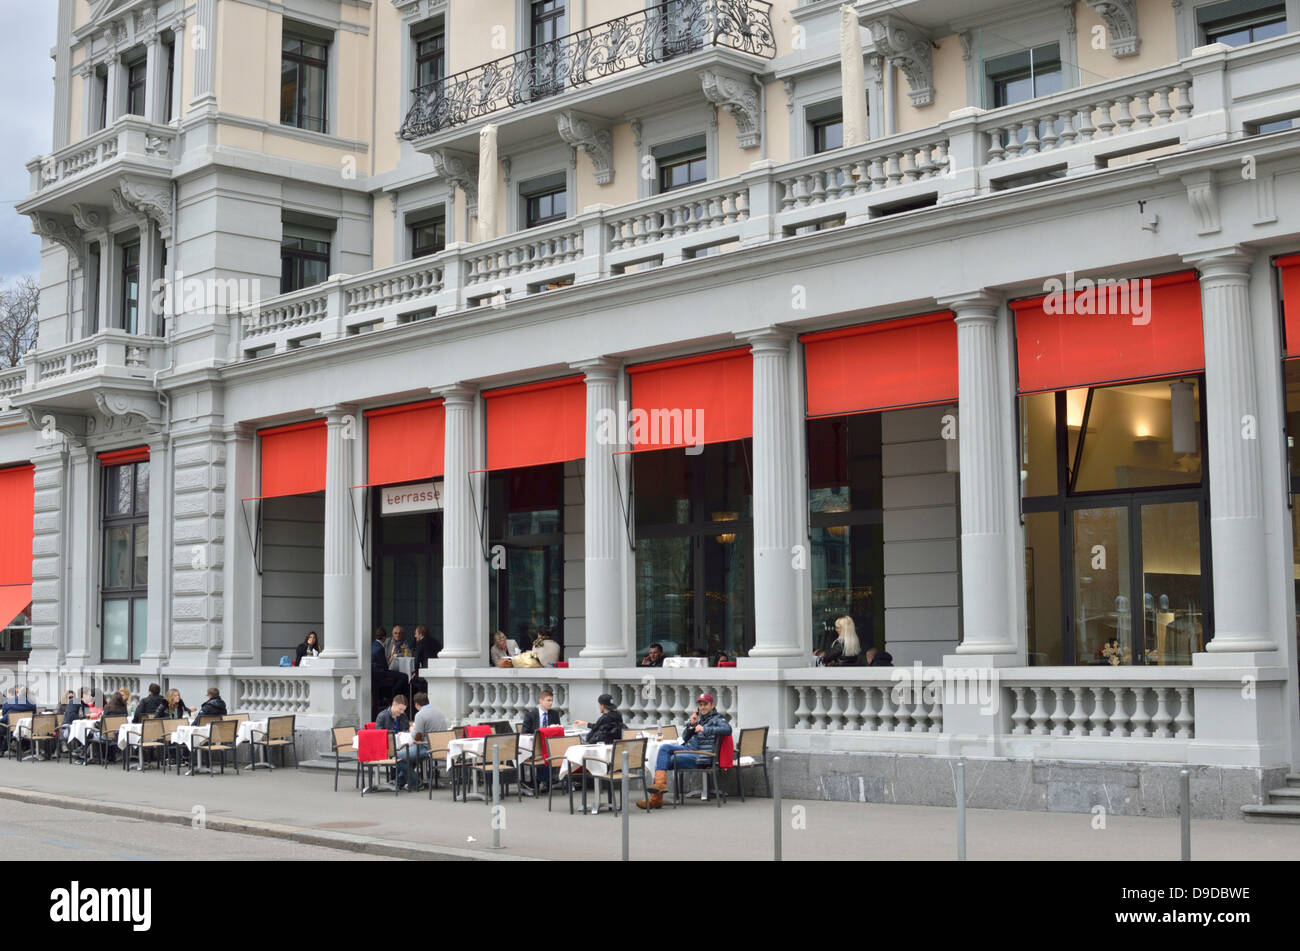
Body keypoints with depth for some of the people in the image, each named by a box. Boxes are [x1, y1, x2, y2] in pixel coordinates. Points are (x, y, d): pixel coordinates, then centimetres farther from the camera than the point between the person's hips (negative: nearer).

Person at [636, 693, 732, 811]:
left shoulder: (717, 719, 1)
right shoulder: (699, 718, 23)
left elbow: (727, 729, -21)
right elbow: (685, 737, 22)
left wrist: (705, 729, -23)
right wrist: (691, 724, 2)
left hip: (701, 757, -8)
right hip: (689, 750, 8)